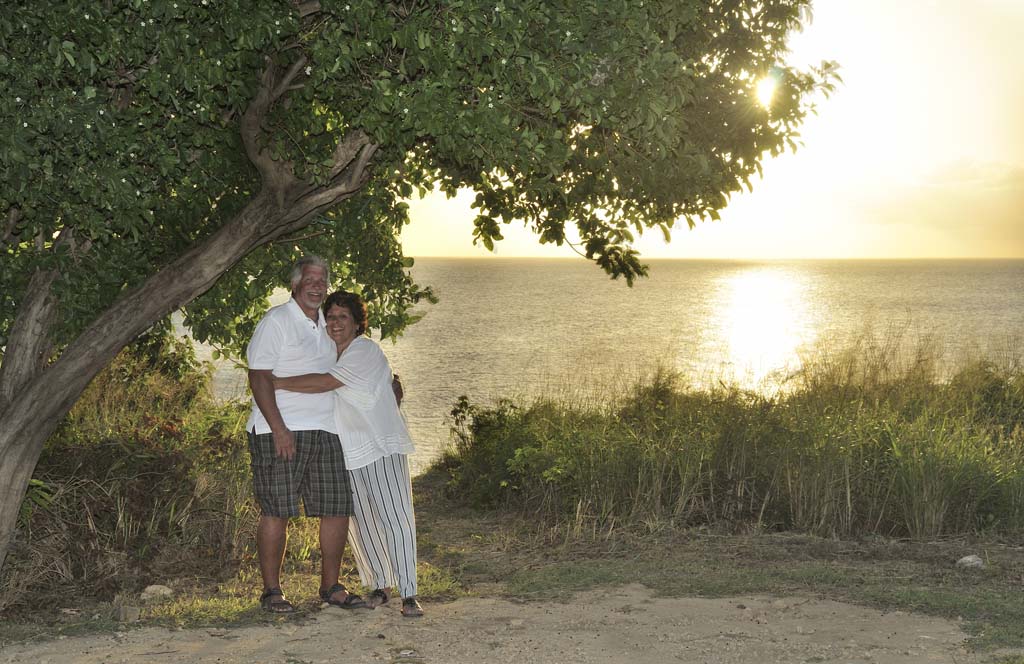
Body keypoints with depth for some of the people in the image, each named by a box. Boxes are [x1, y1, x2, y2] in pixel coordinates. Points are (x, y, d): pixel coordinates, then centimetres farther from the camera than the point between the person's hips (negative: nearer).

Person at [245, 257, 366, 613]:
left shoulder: (326, 325, 18)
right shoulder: (276, 321, -5)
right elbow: (259, 377, -11)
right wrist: (278, 428, -18)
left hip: (325, 431, 7)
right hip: (281, 430, -7)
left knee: (338, 509, 5)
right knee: (276, 512, -3)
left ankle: (331, 586, 17)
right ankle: (271, 591, 7)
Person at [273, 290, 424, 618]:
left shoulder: (366, 351, -13)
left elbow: (326, 383, -25)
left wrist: (275, 382, -22)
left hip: (382, 448, -7)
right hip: (347, 454, 7)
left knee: (397, 518, -10)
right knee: (360, 525, 9)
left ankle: (408, 593, -6)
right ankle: (380, 585, 24)